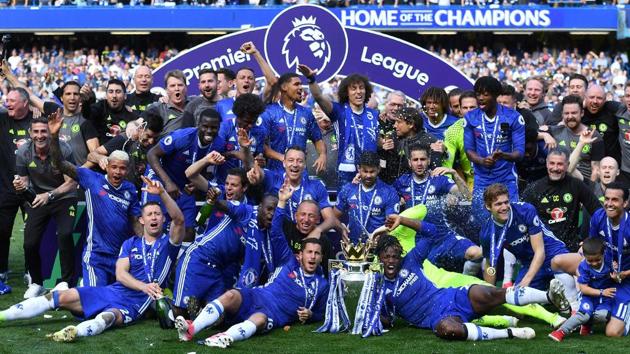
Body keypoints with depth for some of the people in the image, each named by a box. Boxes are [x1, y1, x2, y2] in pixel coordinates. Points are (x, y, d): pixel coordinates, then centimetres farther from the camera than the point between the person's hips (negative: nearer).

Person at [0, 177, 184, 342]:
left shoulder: (167, 243, 7)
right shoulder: (130, 243, 18)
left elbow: (179, 220, -13)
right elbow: (120, 274, 3)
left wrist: (162, 193, -27)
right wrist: (143, 286, -15)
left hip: (135, 304, -5)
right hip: (112, 291, 5)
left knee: (107, 317, -38)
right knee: (63, 297, -11)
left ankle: (72, 332, -68)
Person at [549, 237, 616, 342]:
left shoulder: (610, 260, -14)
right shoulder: (584, 266, -15)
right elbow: (583, 288, -14)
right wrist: (601, 292, -23)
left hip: (607, 295, 1)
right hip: (590, 295, -1)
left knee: (602, 315, -27)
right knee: (584, 313, -27)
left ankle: (586, 323, 4)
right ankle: (561, 331, -19)